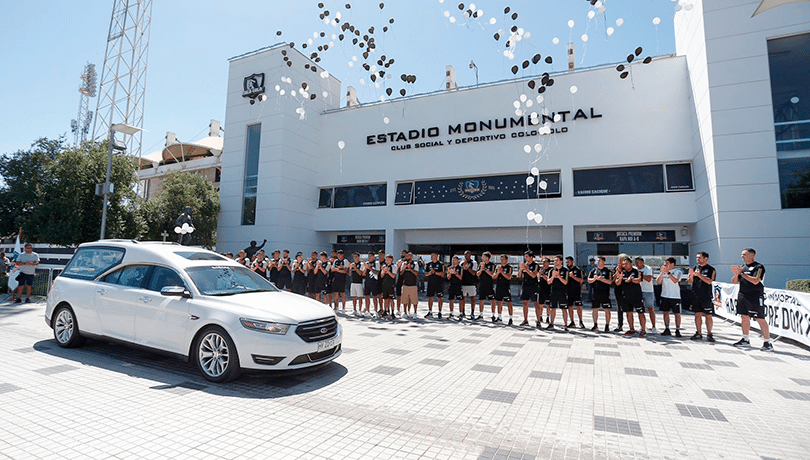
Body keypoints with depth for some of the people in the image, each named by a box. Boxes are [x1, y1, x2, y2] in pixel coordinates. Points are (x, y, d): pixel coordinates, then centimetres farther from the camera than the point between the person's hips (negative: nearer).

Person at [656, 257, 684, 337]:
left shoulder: (678, 272, -3)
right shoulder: (663, 272, 9)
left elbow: (675, 281, -20)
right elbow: (658, 282, -1)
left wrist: (668, 272, -24)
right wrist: (662, 273, -13)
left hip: (675, 296, -4)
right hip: (664, 296, 4)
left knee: (677, 313, -1)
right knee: (666, 312, 7)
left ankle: (677, 331, 5)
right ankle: (667, 329, 14)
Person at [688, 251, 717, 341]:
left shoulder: (711, 269, 0)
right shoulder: (695, 268, 12)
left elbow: (709, 281, -13)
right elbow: (690, 281, 9)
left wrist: (699, 274, -20)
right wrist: (691, 275, -10)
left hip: (706, 296, -4)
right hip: (696, 296, 4)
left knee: (708, 315, 0)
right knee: (698, 314, 7)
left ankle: (709, 334, 8)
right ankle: (698, 333, 11)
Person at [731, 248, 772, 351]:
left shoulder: (759, 267, -7)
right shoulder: (742, 267, 13)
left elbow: (755, 281, -19)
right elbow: (734, 281, 13)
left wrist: (742, 273, -16)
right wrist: (736, 274, -5)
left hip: (755, 297, -7)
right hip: (742, 295, 7)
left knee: (760, 319, -7)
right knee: (745, 317, 12)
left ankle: (768, 343, 0)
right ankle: (745, 340, 21)